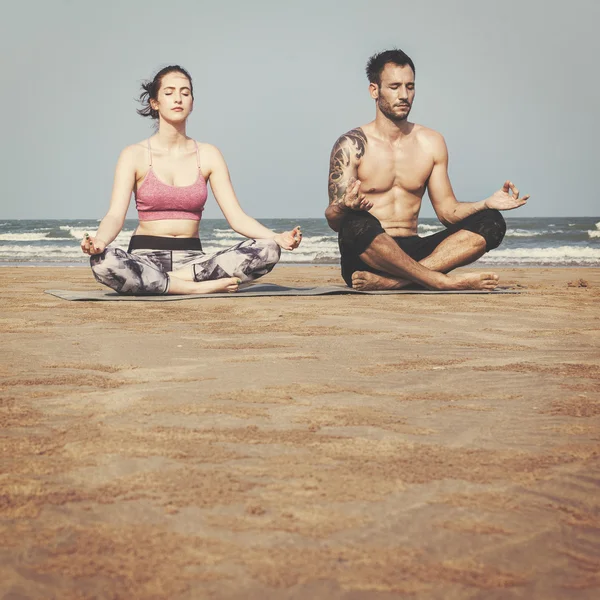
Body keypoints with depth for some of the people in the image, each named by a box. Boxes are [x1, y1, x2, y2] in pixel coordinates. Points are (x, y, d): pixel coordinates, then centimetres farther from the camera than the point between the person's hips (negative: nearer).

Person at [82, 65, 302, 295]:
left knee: (268, 250, -22)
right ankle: (202, 287, -26)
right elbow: (115, 215, -10)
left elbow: (236, 216, 1)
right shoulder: (135, 155, 2)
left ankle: (176, 278, -22)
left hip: (192, 259, 2)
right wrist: (98, 241, -34)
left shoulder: (208, 155, 8)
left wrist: (277, 238, -18)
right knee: (102, 262, -38)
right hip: (145, 257, -2)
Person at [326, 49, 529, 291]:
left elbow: (447, 211, 13)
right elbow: (333, 221, -6)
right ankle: (443, 281, -29)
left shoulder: (431, 143, 13)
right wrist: (345, 207, -31)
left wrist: (487, 204, -7)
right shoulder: (351, 146, 0)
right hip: (365, 259, -5)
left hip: (412, 253, 5)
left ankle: (391, 281, -34)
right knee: (359, 224, -39)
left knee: (490, 223, -16)